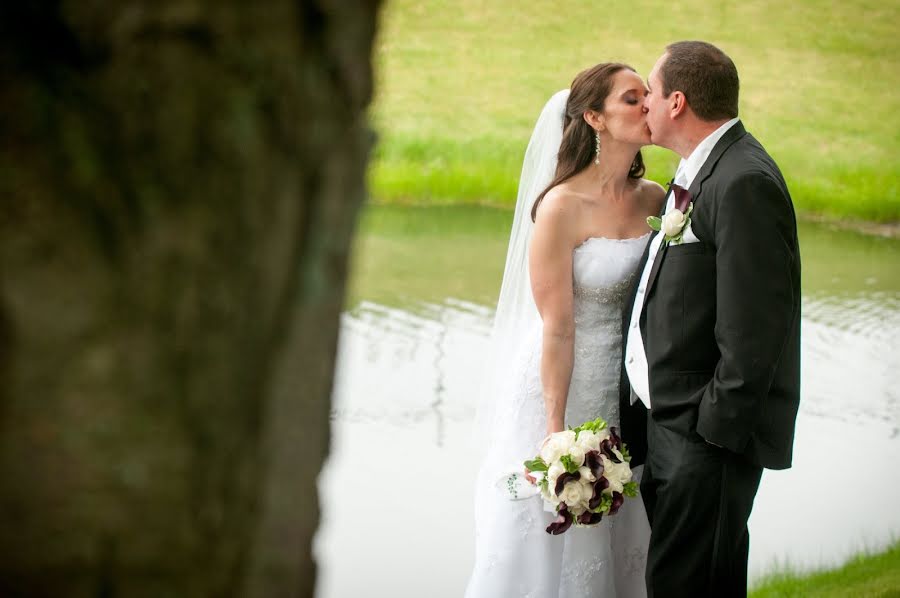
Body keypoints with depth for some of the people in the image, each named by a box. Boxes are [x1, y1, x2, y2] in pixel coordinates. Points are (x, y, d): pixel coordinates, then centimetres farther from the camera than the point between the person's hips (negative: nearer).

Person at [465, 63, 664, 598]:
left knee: (621, 542, 14)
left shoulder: (654, 199, 1)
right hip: (564, 387, -6)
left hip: (629, 391, 6)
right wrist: (556, 429, -17)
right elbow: (556, 329, -16)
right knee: (555, 546, 6)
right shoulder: (561, 208, -17)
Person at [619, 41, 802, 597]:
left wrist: (717, 426, -19)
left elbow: (755, 325, -23)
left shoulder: (743, 183, -19)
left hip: (708, 432, -10)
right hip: (670, 419, 10)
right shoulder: (704, 170, 13)